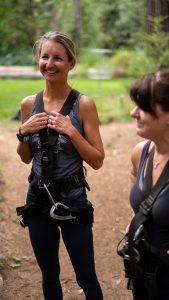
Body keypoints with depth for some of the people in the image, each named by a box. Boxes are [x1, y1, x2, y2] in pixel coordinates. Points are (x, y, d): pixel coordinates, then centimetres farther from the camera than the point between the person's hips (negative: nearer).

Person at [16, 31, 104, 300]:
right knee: (49, 275, 18)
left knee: (86, 278, 7)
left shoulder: (83, 105, -12)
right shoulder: (29, 104, 0)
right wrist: (24, 132, -9)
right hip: (38, 199, 4)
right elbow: (26, 158, 9)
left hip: (72, 200, -4)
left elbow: (97, 161, -11)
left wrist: (71, 131, -22)